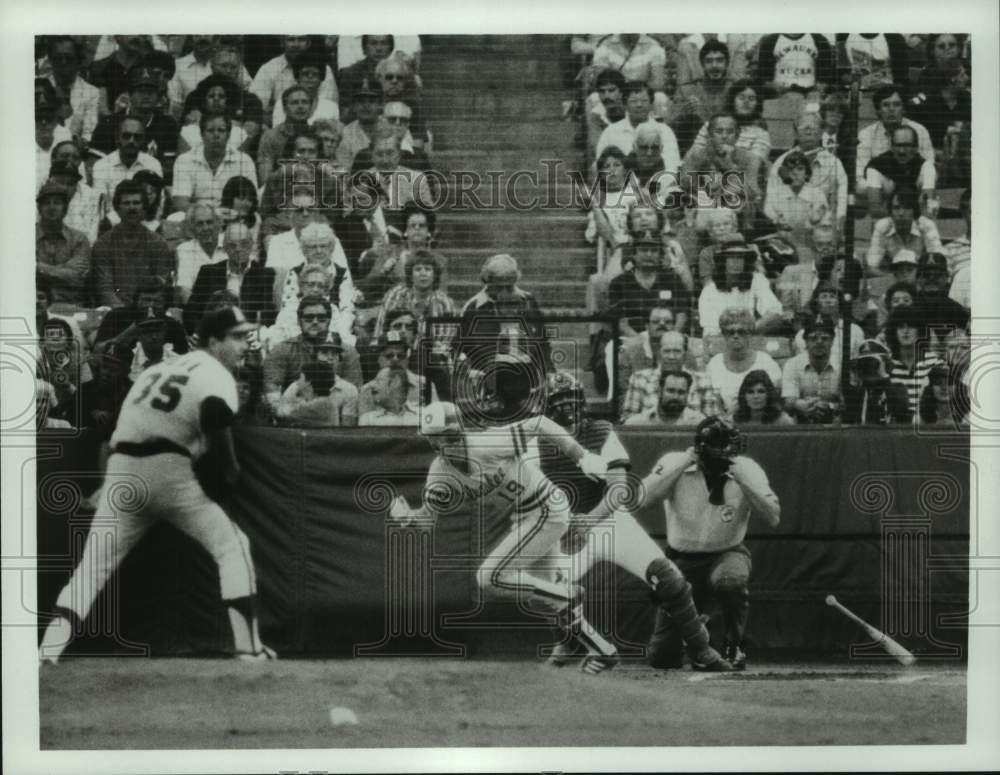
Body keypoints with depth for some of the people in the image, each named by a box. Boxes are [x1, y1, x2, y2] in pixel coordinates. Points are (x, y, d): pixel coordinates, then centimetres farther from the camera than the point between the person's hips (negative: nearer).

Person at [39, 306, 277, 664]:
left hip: (121, 472, 6)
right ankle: (248, 645, 0)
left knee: (93, 564, 7)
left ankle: (50, 647, -7)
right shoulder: (216, 375, 3)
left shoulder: (157, 370, 27)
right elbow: (215, 415, -17)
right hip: (167, 470, -6)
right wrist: (229, 467, -5)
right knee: (231, 544, 6)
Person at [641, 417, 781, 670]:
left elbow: (774, 518, -20)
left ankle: (734, 648, -15)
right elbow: (641, 498, -28)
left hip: (727, 555, -1)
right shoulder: (674, 464, -13)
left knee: (730, 579, -41)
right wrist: (683, 463, -28)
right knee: (661, 657, -3)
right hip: (681, 561, 1)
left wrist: (743, 480, -28)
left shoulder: (746, 469, -12)